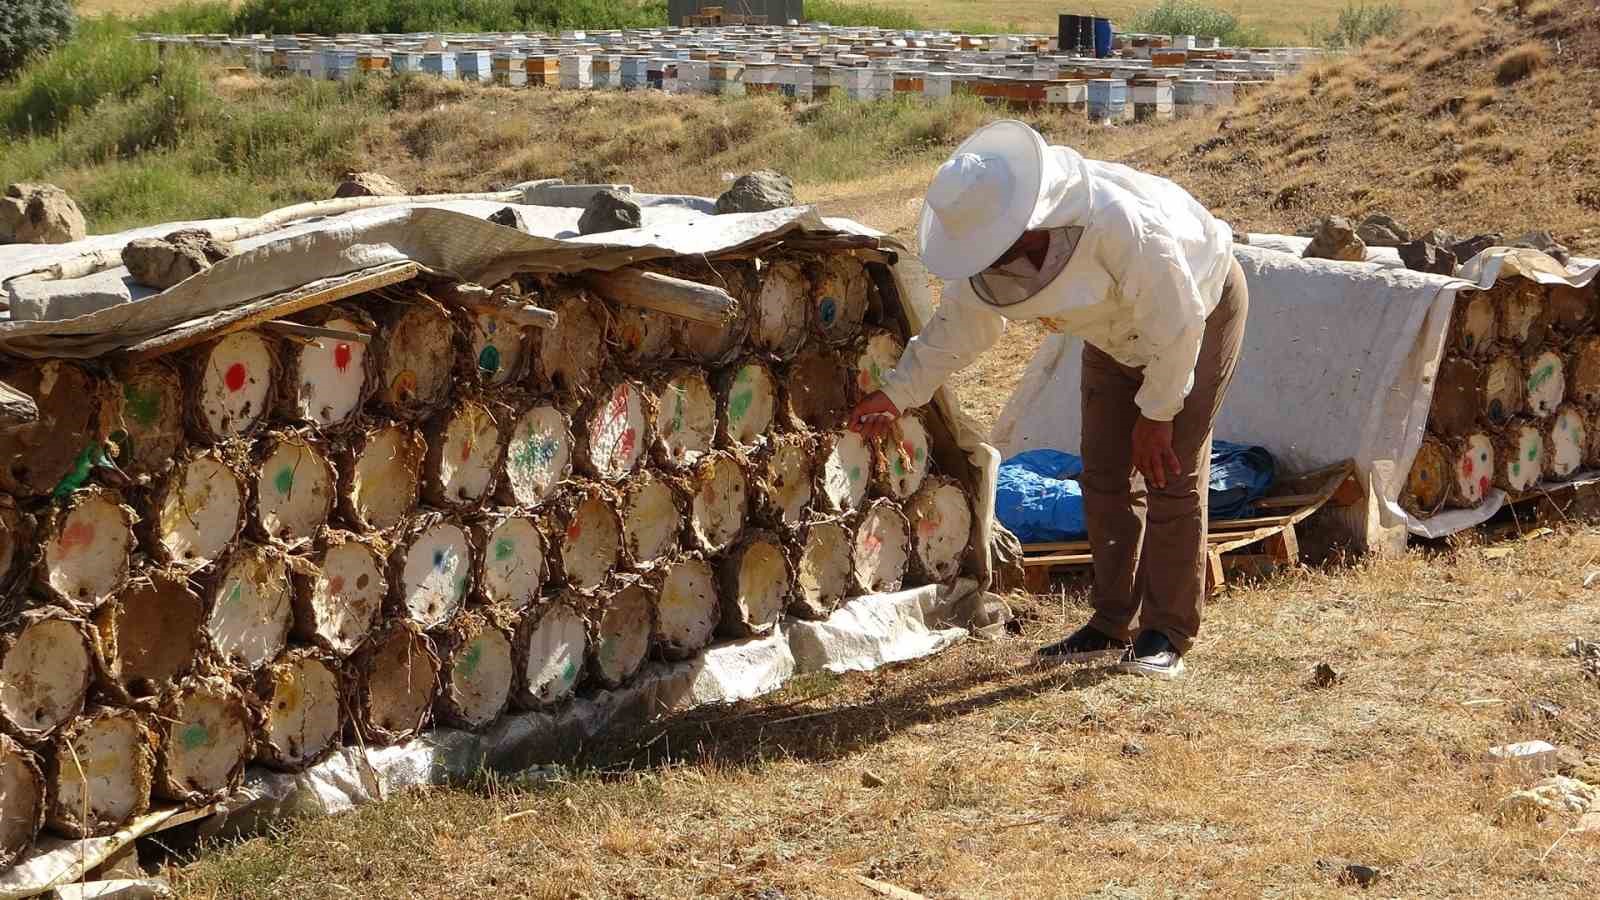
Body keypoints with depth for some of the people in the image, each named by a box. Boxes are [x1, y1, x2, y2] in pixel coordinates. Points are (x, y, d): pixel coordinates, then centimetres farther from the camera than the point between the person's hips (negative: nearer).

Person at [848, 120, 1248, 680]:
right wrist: (897, 393, 4)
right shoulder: (989, 245, -20)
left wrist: (1157, 413, -22)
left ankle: (1167, 636, -5)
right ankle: (1111, 626, 12)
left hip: (1201, 308, -7)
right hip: (1118, 334, 7)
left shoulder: (1118, 222, -43)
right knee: (1105, 476, 2)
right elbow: (957, 327, 0)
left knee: (1171, 478, -12)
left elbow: (1176, 321, -31)